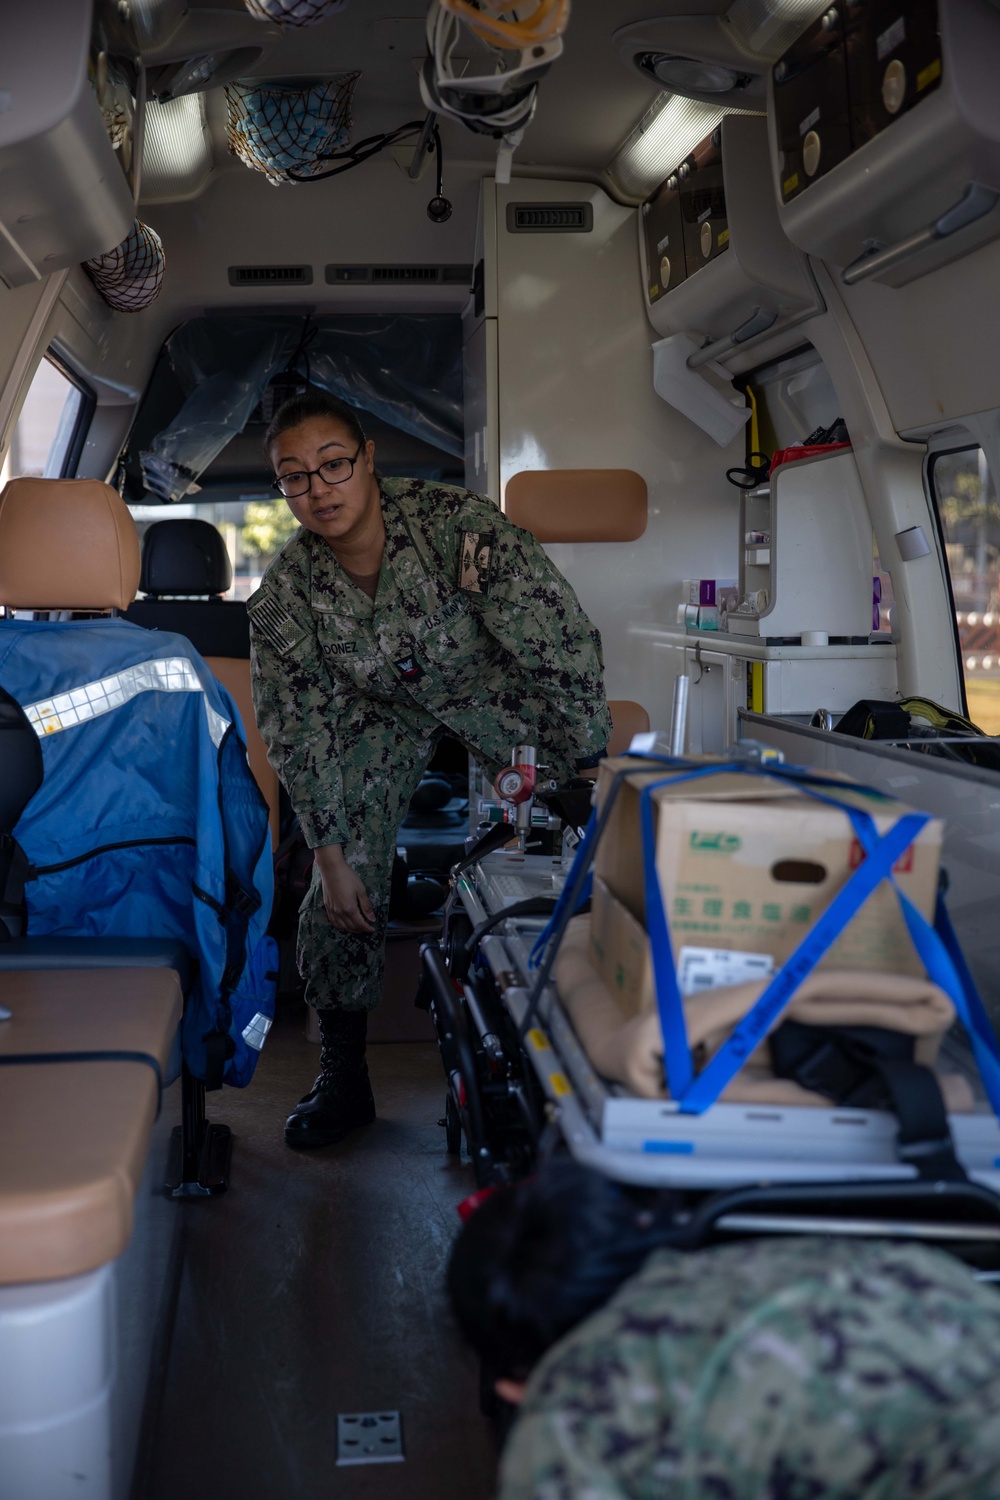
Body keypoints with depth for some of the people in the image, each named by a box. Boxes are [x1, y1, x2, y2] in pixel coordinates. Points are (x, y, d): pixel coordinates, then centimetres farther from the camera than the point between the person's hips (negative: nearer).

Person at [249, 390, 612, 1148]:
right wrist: (332, 858, -16)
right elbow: (301, 734, -13)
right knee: (342, 890, -6)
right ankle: (343, 1077, 11)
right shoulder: (284, 596, -22)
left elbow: (565, 640, -30)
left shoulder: (458, 524, -33)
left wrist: (590, 777, -29)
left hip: (487, 680, -1)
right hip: (380, 709, 1)